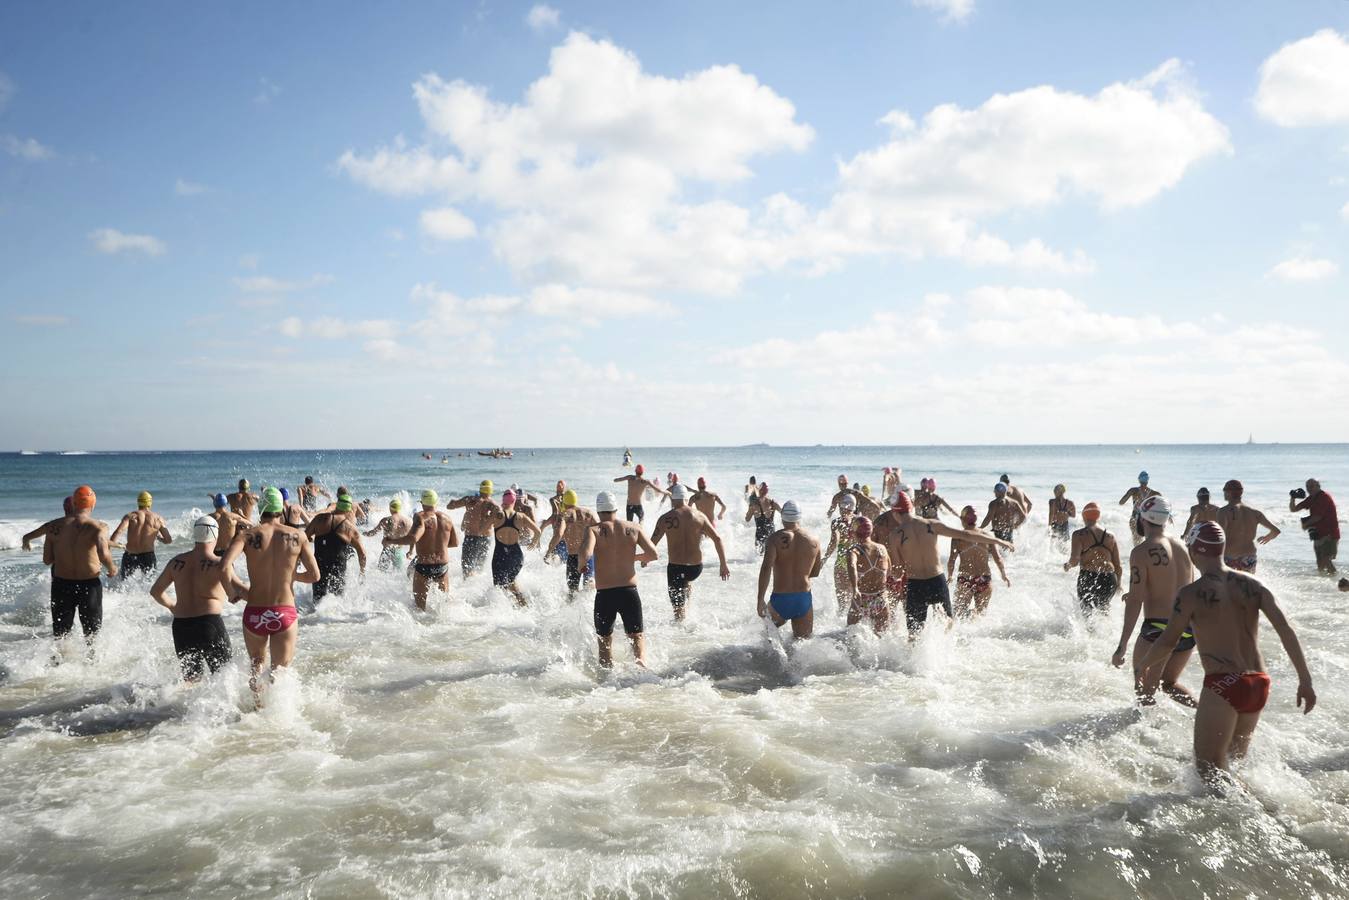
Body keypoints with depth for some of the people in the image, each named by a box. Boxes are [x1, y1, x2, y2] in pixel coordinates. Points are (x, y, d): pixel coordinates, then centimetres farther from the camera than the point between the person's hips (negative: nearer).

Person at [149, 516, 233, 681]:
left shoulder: (177, 562, 8)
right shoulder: (218, 564, -9)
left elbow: (155, 591, 19)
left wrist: (172, 605, 35)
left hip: (180, 626, 5)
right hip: (209, 623, -5)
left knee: (191, 679, 18)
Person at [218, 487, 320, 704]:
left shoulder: (247, 535, -5)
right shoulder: (298, 536, -1)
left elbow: (225, 567, -20)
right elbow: (314, 575, 1)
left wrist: (232, 593, -3)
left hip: (255, 613, 1)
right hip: (285, 613, -1)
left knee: (256, 662, 25)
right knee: (282, 668, 8)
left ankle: (257, 702, 5)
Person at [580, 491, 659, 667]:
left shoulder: (593, 529, -6)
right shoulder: (633, 529, 3)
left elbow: (585, 554, -23)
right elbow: (653, 554, 0)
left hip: (604, 594, -1)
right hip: (629, 591, 2)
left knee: (605, 640, 16)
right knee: (636, 635, 13)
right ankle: (641, 659, -14)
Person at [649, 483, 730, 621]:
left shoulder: (666, 518, -8)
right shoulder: (699, 516, 0)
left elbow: (652, 544, -7)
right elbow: (717, 539, -1)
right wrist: (723, 565, 6)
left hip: (675, 567, -4)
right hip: (696, 567, 4)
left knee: (679, 609, 8)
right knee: (688, 582, 38)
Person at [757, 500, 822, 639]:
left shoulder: (776, 538, -10)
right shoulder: (814, 541, 2)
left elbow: (766, 569, -20)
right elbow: (815, 573, 13)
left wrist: (760, 600, -20)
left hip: (780, 600, -2)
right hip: (804, 599, 2)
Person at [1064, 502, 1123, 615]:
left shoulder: (1079, 534, -1)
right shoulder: (1110, 536, 11)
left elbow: (1075, 559, -12)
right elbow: (1118, 565, 12)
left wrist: (1067, 565, 9)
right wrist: (1118, 582, 27)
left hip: (1089, 578, -4)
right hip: (1109, 580, 4)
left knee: (1087, 611, 6)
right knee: (1104, 606, 27)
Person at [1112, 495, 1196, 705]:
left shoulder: (1142, 551, -11)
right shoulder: (1181, 547, 10)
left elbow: (1135, 601, -15)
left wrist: (1122, 646, -14)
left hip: (1158, 629, -7)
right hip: (1188, 631, 7)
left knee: (1144, 692, 9)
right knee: (1169, 683, 25)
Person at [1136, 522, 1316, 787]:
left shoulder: (1192, 593, -7)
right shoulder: (1251, 584, 7)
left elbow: (1168, 642, -6)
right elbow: (1286, 630, -1)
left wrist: (1144, 664, 13)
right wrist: (1305, 680, 1)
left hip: (1222, 685, -6)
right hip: (1258, 685, 6)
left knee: (1209, 771, 0)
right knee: (1235, 761, 25)